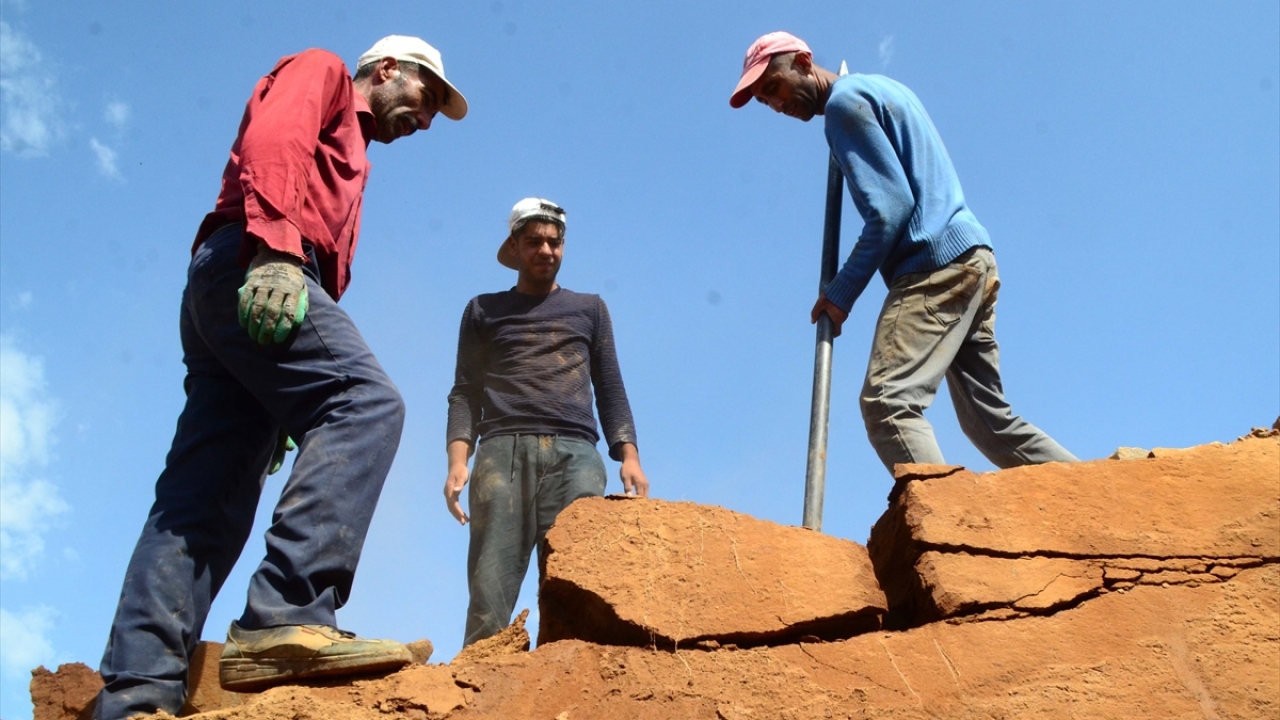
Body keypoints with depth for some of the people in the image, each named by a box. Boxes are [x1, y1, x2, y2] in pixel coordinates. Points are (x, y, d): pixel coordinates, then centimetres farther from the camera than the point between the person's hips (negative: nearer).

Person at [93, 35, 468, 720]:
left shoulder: (347, 154, 37)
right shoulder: (321, 71, 15)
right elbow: (271, 141, -8)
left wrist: (286, 406, 18)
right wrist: (274, 248, -25)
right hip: (248, 267, -9)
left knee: (202, 502, -3)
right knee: (367, 404, -25)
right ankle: (287, 616, -38)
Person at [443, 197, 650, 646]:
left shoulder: (589, 309, 25)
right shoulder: (484, 310, 22)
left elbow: (610, 389, 20)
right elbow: (466, 392, 14)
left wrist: (629, 456, 3)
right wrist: (457, 461, -3)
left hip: (574, 453, 1)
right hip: (503, 451, 0)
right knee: (490, 588, -13)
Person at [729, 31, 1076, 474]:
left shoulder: (845, 100, -4)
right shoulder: (878, 88, 25)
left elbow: (891, 205, -14)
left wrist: (841, 292, -12)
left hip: (937, 263, -10)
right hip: (972, 258, 10)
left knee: (888, 404, -21)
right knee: (990, 420, 12)